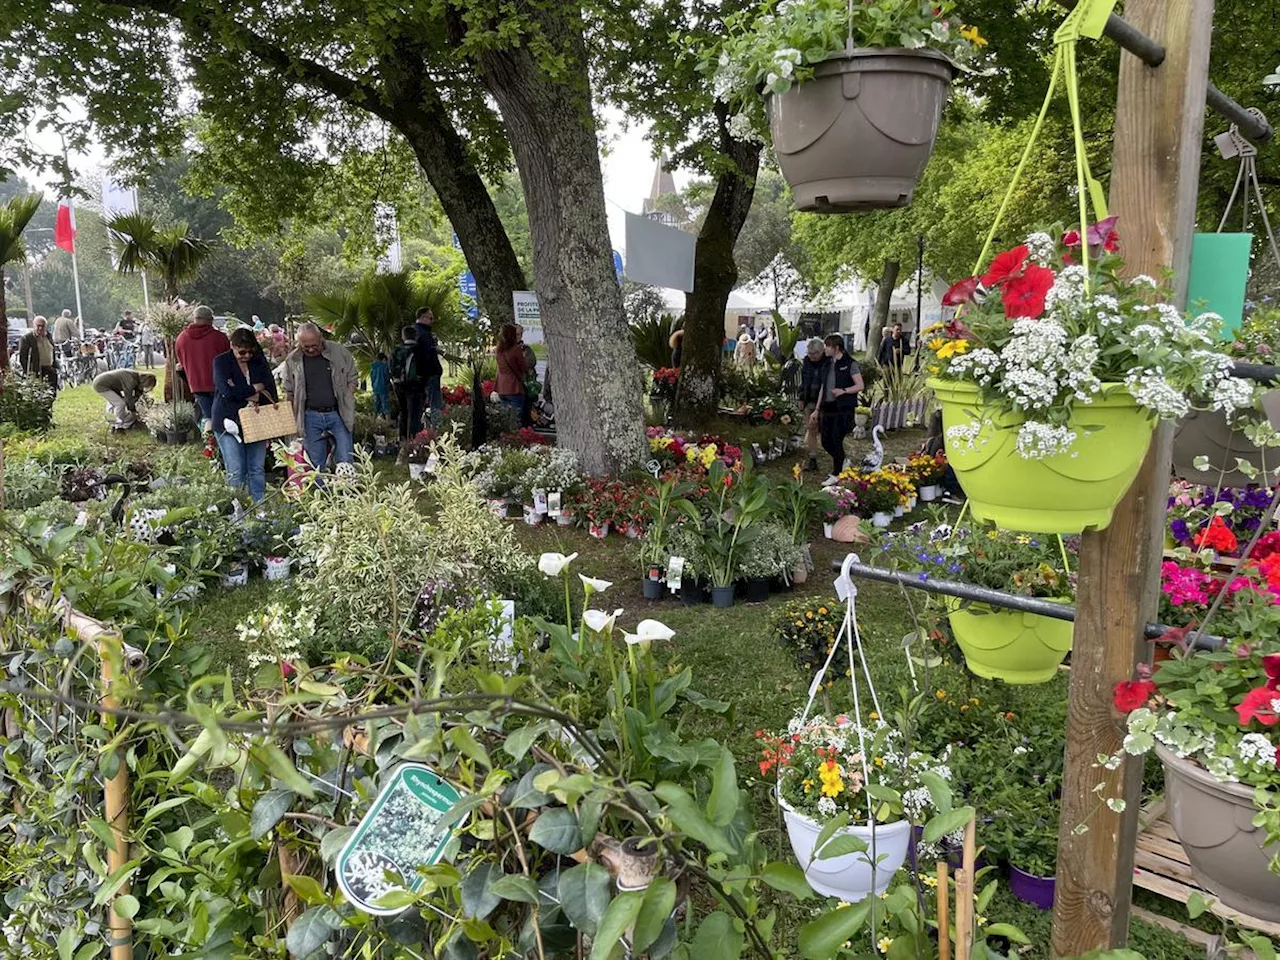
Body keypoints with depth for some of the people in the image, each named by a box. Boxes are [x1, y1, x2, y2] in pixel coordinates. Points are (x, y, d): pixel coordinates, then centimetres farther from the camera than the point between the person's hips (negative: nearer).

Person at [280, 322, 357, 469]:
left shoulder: (339, 352, -1)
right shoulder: (292, 361, 2)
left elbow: (351, 380, 7)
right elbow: (289, 392, 9)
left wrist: (348, 410, 0)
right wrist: (294, 420, 1)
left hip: (338, 414, -1)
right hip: (310, 417, 1)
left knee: (345, 461, -4)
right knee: (316, 464, 5)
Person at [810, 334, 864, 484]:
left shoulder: (850, 364, -5)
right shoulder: (826, 365, 15)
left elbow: (860, 386, -7)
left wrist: (843, 390, -21)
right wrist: (817, 410, 18)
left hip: (843, 409, -7)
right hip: (828, 408, 7)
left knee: (836, 440, -9)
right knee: (826, 441, 5)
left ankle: (836, 474, 4)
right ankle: (842, 462, 29)